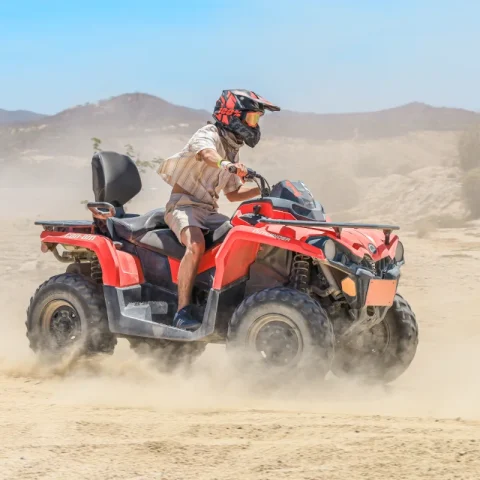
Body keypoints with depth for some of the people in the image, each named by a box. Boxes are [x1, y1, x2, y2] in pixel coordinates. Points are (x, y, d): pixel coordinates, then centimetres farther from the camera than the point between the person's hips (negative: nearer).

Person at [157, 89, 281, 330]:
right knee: (196, 245, -34)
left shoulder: (232, 150, 19)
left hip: (209, 211, 8)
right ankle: (183, 312, -39)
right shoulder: (208, 134, -7)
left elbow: (232, 194, 25)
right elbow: (207, 154, -34)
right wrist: (226, 164, -55)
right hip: (184, 205, -8)